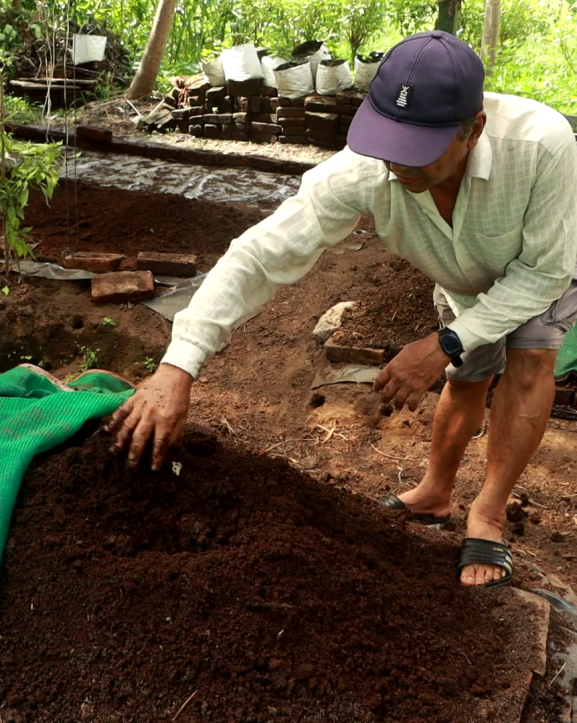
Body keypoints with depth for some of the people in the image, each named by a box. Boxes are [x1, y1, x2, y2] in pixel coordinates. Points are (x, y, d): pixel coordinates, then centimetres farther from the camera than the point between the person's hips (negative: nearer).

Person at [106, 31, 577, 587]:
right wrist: (177, 368, -52)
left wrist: (444, 346, -40)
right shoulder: (363, 171, -42)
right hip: (464, 278, 2)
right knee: (465, 382, 12)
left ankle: (487, 519, -7)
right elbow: (260, 253, -43)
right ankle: (433, 497, 38)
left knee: (529, 358, -24)